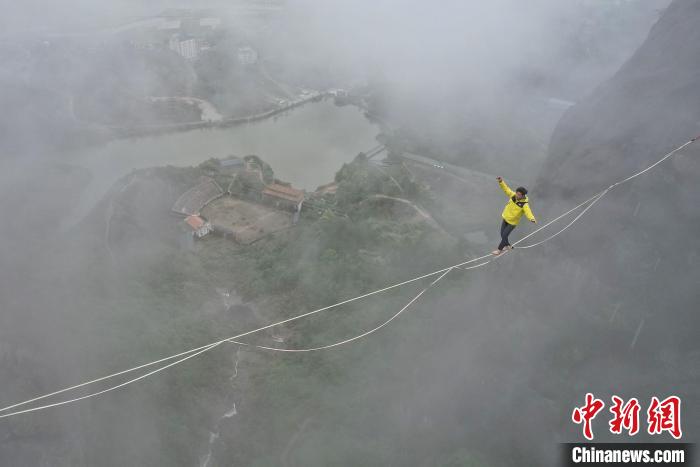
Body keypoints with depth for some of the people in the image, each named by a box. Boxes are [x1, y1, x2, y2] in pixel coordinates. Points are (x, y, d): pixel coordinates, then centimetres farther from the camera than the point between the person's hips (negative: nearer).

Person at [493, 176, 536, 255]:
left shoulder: (525, 204, -30)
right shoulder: (513, 195, -16)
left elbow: (528, 212, -45)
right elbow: (506, 188, -12)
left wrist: (532, 219, -68)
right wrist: (501, 181, -29)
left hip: (513, 222, -5)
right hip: (505, 218, 5)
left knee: (504, 236, -1)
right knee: (502, 234, 15)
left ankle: (500, 249, 24)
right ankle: (507, 246, 43)